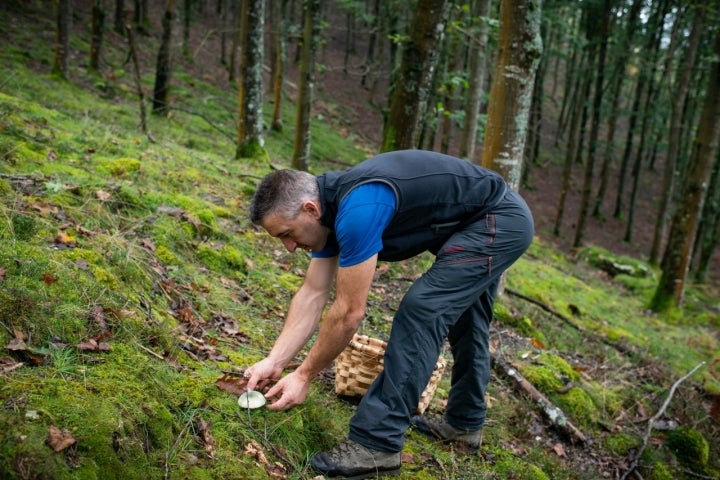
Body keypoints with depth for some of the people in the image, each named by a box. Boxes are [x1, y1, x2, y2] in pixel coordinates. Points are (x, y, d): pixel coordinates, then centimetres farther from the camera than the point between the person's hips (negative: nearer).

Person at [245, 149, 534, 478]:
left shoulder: (357, 209, -31)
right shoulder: (330, 204, -1)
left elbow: (349, 313, -25)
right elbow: (312, 295, 3)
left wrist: (304, 376, -13)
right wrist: (275, 361, 0)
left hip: (500, 222, -10)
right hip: (489, 219, 10)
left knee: (421, 310, -18)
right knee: (460, 319, 20)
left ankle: (377, 443, -13)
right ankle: (464, 423, 36)